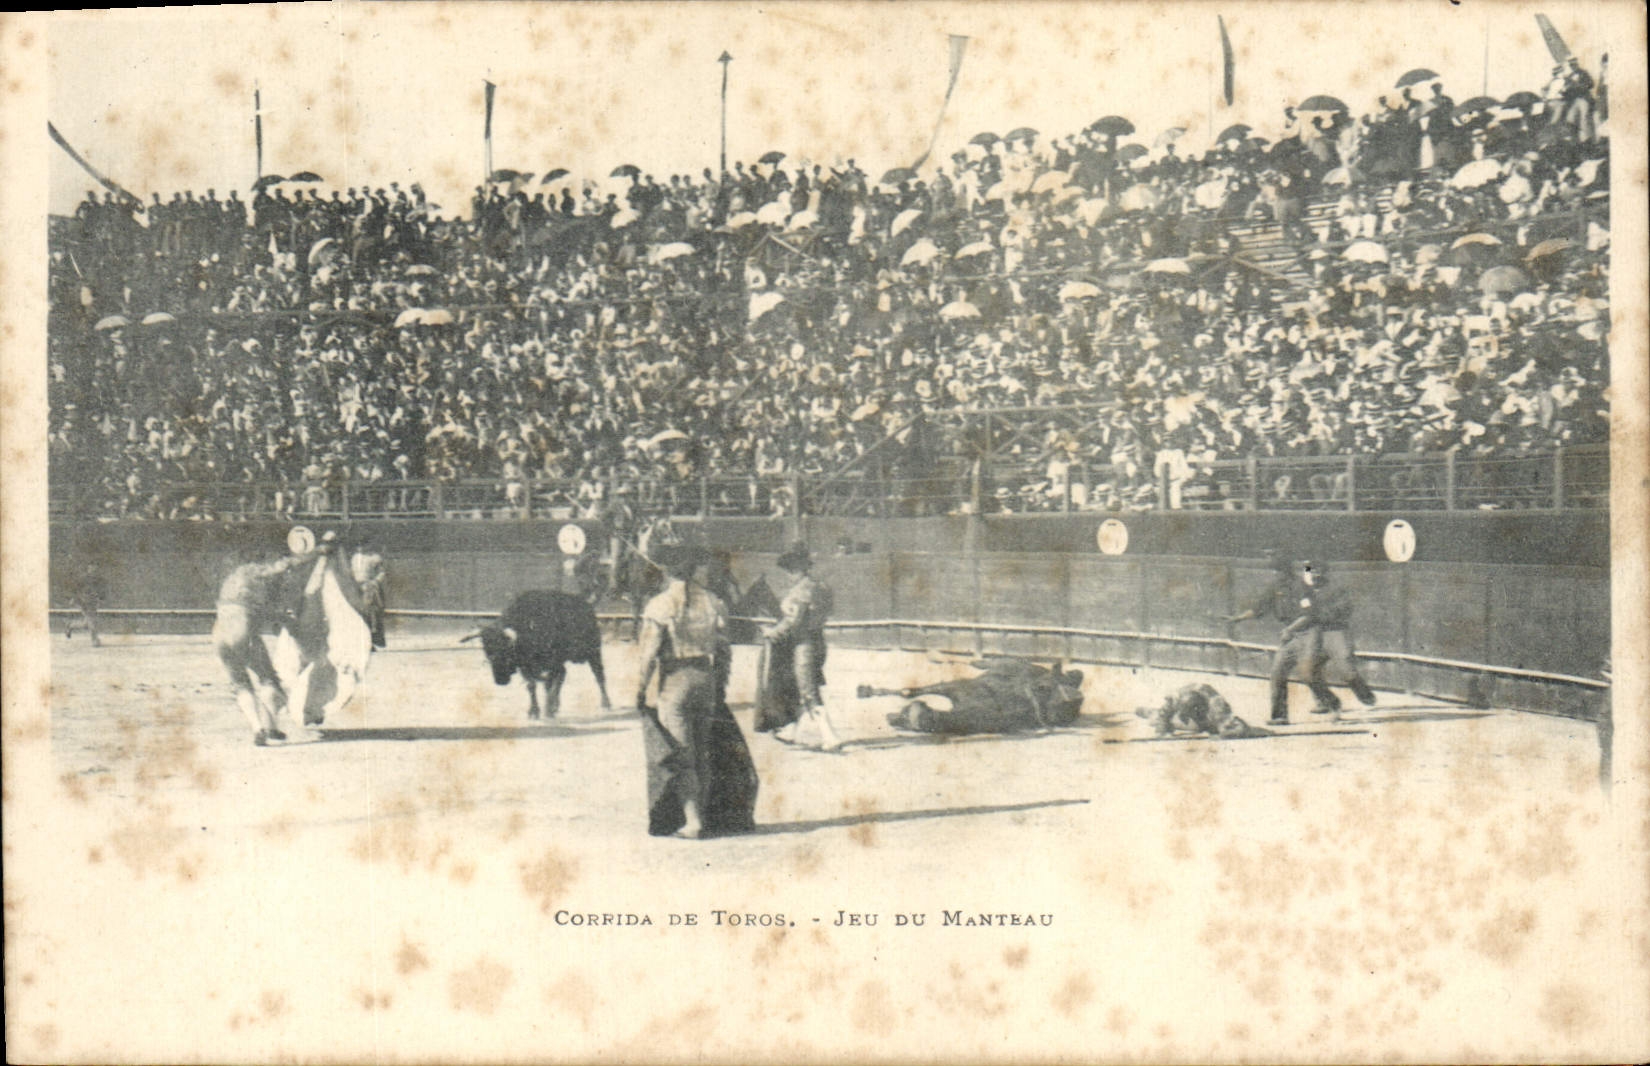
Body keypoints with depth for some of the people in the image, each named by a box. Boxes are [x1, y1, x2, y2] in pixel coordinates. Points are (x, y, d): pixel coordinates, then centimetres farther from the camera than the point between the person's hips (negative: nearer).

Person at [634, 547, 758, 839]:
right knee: (703, 752, 13)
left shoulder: (659, 605, -6)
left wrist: (641, 689, -4)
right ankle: (704, 815, 17)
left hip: (675, 680, -4)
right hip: (706, 678, 4)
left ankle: (692, 821, -7)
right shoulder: (711, 602, 4)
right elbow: (723, 647, 6)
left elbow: (650, 652, -11)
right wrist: (721, 683, 16)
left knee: (680, 754, -1)